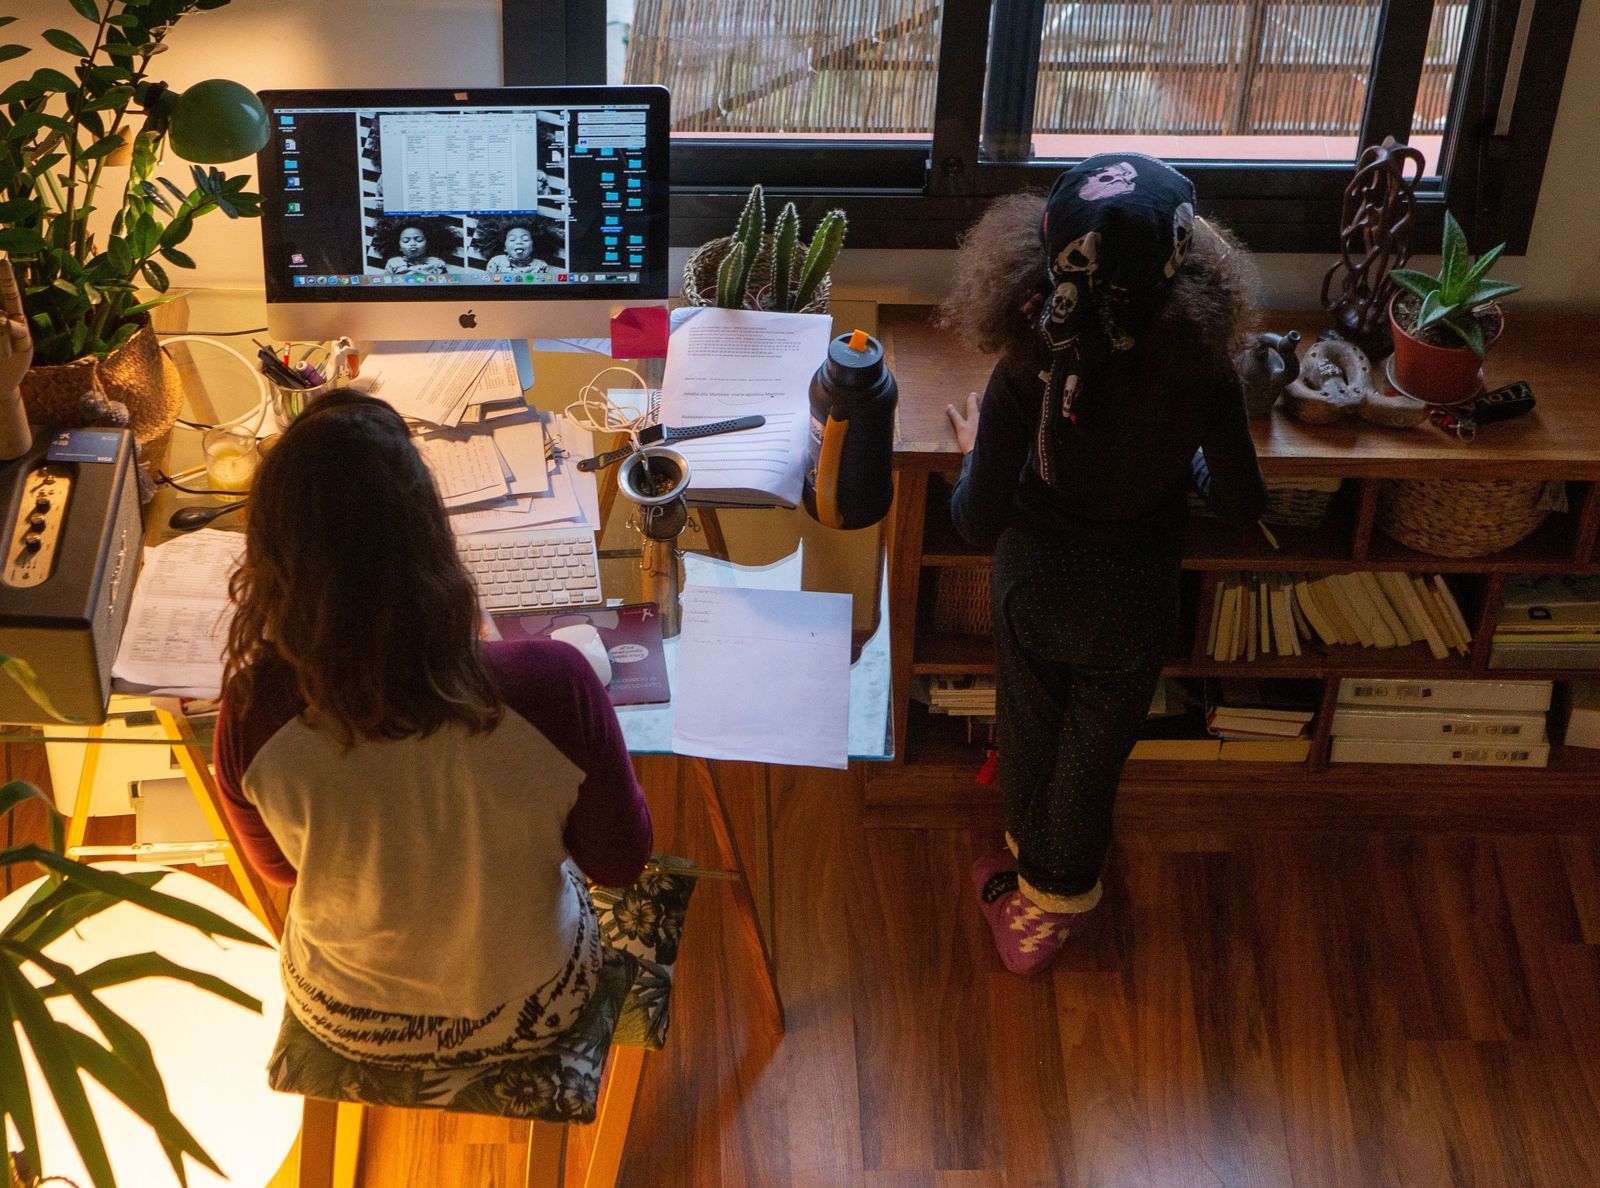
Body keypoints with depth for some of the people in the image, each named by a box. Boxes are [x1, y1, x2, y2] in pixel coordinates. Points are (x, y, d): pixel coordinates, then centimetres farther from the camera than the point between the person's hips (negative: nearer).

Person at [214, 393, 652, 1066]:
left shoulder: (253, 716, -32)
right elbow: (620, 864, -16)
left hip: (348, 1024, 2)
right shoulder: (553, 687, -37)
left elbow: (279, 870, -8)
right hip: (527, 1015, -1)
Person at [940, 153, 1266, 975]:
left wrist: (974, 449, 0)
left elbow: (978, 522, -20)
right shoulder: (1203, 376, -27)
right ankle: (1058, 899, 46)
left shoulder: (1026, 375, -30)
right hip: (1133, 601, 0)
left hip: (1033, 586, 0)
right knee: (1093, 753, 24)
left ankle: (1034, 857, 53)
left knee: (1029, 732, 27)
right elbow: (1241, 503, -10)